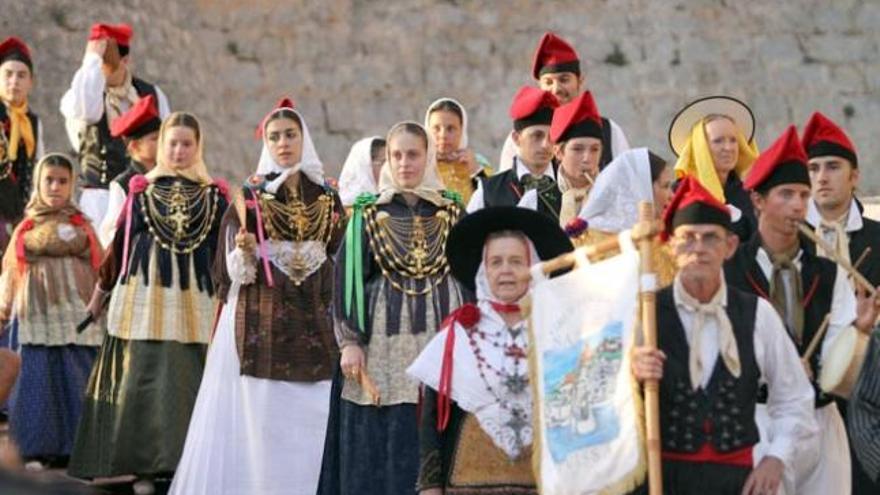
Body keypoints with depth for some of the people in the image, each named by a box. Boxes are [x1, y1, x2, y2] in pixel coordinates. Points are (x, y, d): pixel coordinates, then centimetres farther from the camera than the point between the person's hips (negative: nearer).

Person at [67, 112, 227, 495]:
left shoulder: (214, 194, 7)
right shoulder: (142, 188, 7)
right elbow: (120, 243, 12)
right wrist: (100, 291, 16)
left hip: (193, 301, 0)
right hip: (144, 295, 0)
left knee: (187, 378, -3)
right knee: (143, 379, -2)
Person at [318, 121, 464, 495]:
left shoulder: (451, 212, 7)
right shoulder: (368, 213, 4)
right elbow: (346, 278, 1)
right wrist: (349, 341, -7)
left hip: (441, 338, 1)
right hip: (383, 343, -1)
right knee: (379, 444, 0)